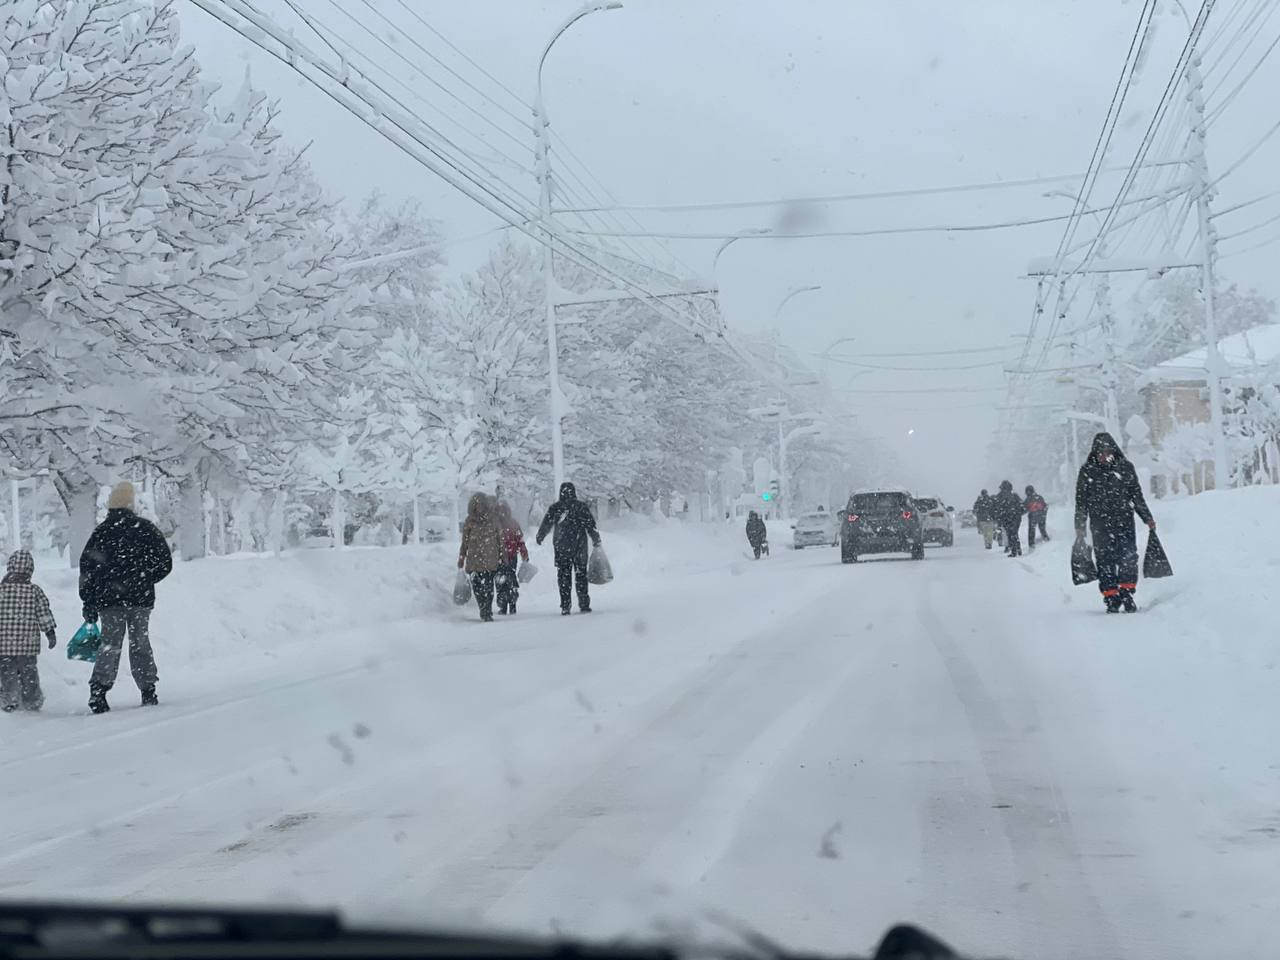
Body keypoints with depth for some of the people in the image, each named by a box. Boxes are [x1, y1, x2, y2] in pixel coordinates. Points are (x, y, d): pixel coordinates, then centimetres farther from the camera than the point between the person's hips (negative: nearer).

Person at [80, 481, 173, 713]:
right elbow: (165, 563, 4)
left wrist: (89, 604, 8)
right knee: (140, 644, 9)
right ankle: (148, 691, 8)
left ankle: (98, 690, -14)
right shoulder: (145, 528, 2)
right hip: (141, 599, 0)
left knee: (110, 645, 2)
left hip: (109, 600, 0)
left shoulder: (101, 532, 2)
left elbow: (87, 569, 2)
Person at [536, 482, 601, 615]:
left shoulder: (554, 508, -1)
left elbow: (545, 525, 8)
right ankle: (584, 605, 10)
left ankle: (565, 607, 0)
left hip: (561, 548, 0)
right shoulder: (581, 506, -4)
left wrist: (539, 538, 25)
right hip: (580, 547, 0)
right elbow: (591, 525, -2)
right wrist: (596, 540, 10)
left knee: (563, 576, 5)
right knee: (581, 575, 10)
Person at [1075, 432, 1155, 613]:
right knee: (1105, 562, -3)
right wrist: (1080, 526, 1)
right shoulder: (1087, 471, 2)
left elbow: (1137, 495, 15)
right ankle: (1111, 599, 2)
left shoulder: (1126, 467, 7)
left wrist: (1148, 518, 14)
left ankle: (1127, 595, 0)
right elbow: (1081, 501, 5)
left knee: (1129, 557, -9)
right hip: (1100, 525, -1)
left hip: (1125, 522, 1)